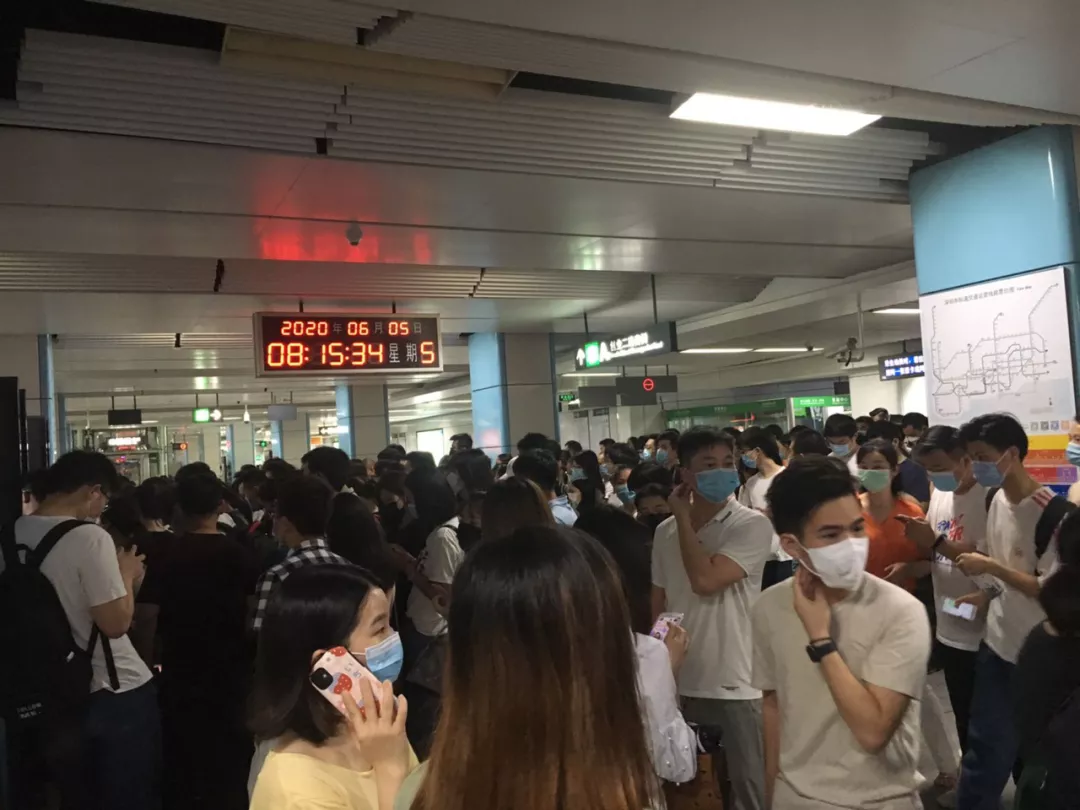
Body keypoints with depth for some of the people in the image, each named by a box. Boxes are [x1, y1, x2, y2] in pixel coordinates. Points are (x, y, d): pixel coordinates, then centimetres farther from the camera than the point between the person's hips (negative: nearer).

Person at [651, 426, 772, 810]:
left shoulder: (753, 525, -12)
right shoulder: (665, 531, 3)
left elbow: (705, 581, -24)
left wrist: (683, 518, -13)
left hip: (735, 685, -4)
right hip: (678, 683, 5)